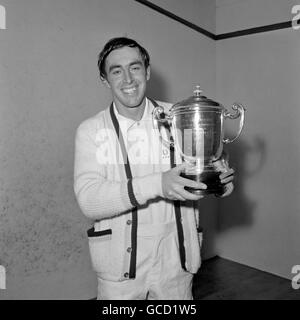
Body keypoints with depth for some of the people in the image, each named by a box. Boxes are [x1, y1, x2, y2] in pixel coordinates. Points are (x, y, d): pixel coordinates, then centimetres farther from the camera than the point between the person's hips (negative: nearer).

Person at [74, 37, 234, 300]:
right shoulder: (91, 131, -8)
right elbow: (88, 200, -19)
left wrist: (220, 178, -16)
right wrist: (157, 184, -32)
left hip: (174, 258, 2)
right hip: (120, 262, -1)